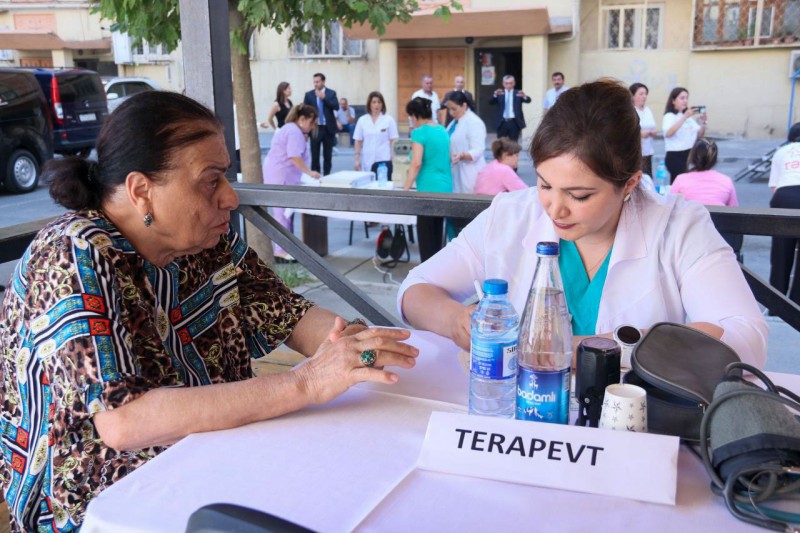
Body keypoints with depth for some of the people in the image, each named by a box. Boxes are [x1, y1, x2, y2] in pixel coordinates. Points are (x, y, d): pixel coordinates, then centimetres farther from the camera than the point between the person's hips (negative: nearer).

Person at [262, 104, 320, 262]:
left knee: (283, 212, 14)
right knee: (283, 213, -8)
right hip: (281, 177, -11)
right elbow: (295, 158, -22)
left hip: (279, 176, 11)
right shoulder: (295, 132, -15)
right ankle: (280, 251, -6)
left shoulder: (291, 129, 20)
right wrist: (310, 172, -20)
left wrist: (304, 139, 11)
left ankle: (282, 247, 21)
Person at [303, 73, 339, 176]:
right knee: (314, 154, 1)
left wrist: (324, 98, -18)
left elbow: (336, 107, -10)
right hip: (315, 128, 0)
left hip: (328, 128, 0)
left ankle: (326, 175, 14)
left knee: (328, 154, 6)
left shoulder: (331, 93, 3)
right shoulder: (309, 94, 3)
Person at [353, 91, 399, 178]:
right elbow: (358, 141, 8)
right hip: (367, 161, 2)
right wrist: (357, 159, 4)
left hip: (384, 160, -2)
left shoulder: (389, 120, 1)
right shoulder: (362, 120, 6)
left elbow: (393, 141, 1)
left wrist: (393, 159, -3)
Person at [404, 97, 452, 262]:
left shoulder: (419, 132, -11)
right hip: (445, 188, 8)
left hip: (429, 189, -8)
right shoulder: (443, 131, 12)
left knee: (425, 235, -1)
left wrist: (405, 190, -16)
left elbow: (416, 163, -19)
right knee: (436, 234, 15)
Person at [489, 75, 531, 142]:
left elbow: (528, 101, -8)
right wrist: (495, 95, -27)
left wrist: (524, 96, -32)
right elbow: (491, 103, -7)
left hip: (514, 122, -1)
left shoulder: (518, 93, 6)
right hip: (502, 122, 1)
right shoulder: (499, 94, 7)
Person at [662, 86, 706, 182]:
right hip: (675, 157, -7)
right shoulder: (669, 116, -5)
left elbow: (700, 135, 15)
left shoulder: (689, 117, 16)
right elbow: (668, 133, -26)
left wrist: (703, 122, -4)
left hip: (690, 156, 7)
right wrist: (684, 117, -30)